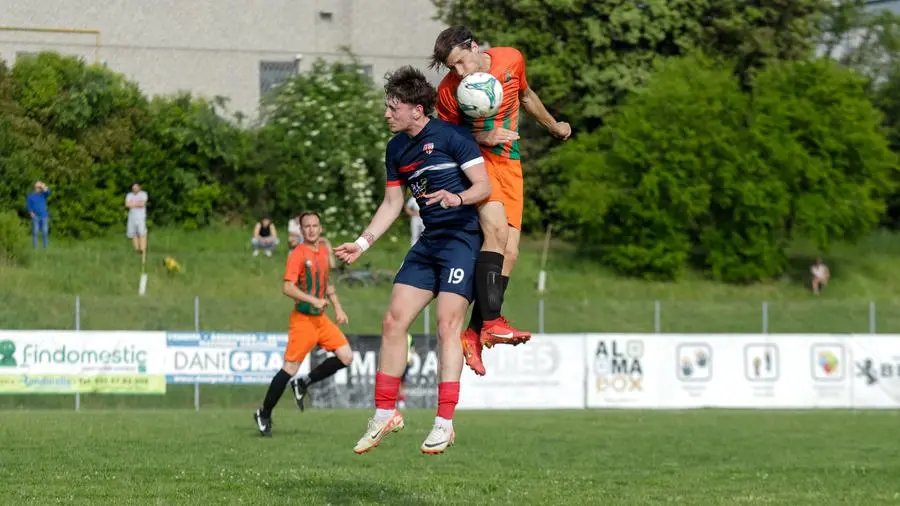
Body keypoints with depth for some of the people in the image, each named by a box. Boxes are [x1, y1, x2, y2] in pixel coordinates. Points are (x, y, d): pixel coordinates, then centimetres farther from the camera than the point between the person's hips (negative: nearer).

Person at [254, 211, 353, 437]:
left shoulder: (323, 252, 11)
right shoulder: (298, 254, -12)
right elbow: (288, 287, -21)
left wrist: (337, 307, 18)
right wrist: (313, 300, -29)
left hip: (321, 318, 7)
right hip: (303, 319, -7)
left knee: (346, 357, -2)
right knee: (290, 369, -8)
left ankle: (304, 384, 13)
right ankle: (264, 414, 5)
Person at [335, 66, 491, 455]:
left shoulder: (450, 136, -10)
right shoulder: (396, 149, 12)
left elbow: (484, 185, -12)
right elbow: (392, 203, 19)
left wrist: (457, 197, -32)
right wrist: (362, 243, 12)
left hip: (462, 238, -8)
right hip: (428, 243, 8)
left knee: (447, 326, -14)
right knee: (393, 322, 2)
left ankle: (445, 423, -11)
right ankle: (385, 415, 11)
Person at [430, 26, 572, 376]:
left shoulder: (512, 60, -4)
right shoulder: (448, 91, -13)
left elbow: (525, 96, 17)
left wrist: (553, 125, 33)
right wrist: (483, 137, -18)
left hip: (509, 165, 4)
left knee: (509, 252, -5)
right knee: (497, 229, -28)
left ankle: (473, 335, -1)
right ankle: (491, 322, -31)